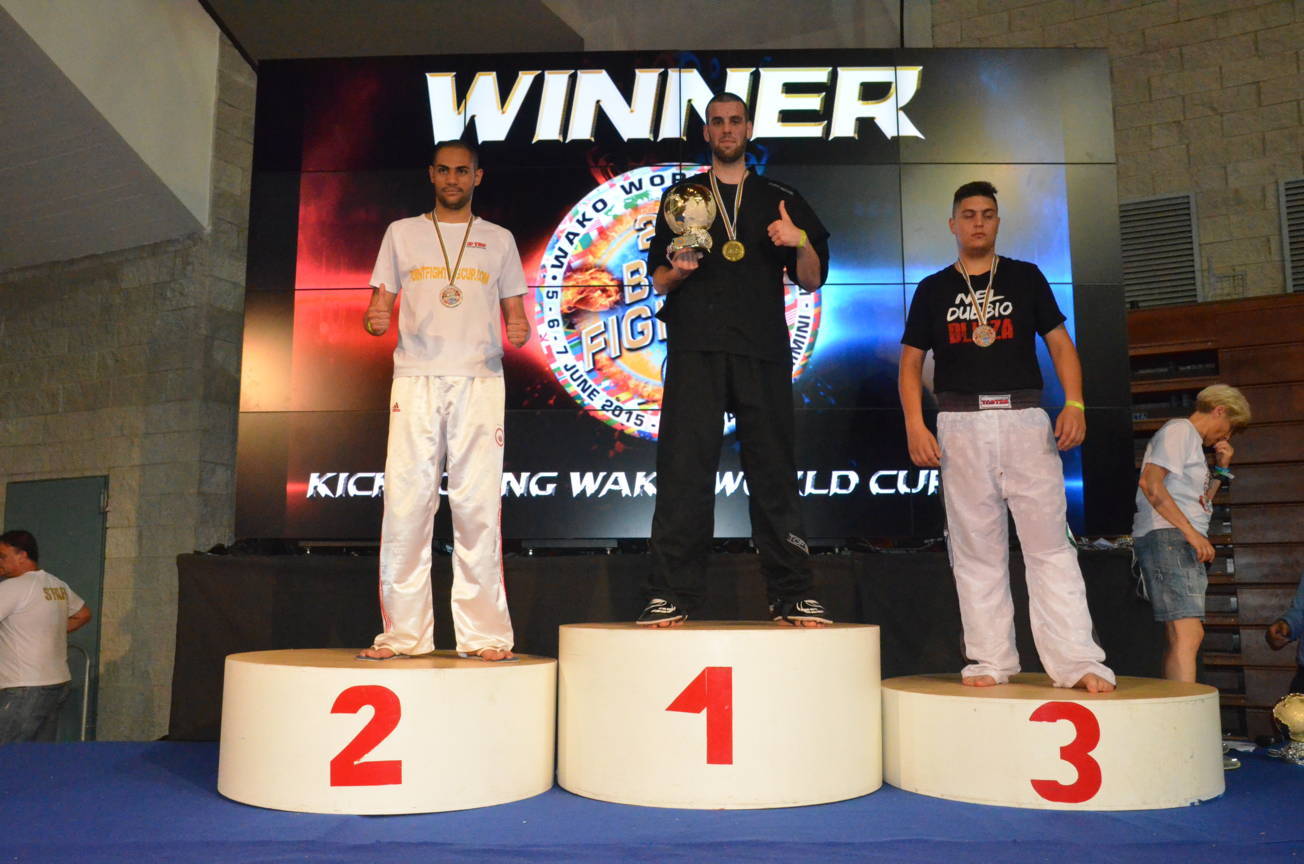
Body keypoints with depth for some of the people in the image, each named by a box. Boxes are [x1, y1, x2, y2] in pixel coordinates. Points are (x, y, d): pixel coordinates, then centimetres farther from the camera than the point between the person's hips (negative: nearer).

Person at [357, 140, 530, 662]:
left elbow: (515, 314, 15)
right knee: (406, 503, -5)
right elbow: (381, 304, 14)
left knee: (478, 505, -6)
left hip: (479, 381, 0)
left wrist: (519, 331, -8)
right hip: (416, 379, 1)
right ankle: (403, 632, 3)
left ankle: (484, 633, 0)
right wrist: (375, 320, -9)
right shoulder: (402, 233, 18)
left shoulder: (498, 240, 17)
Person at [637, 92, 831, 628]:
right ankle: (670, 595, 0)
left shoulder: (781, 199, 17)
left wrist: (801, 243, -7)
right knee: (683, 471, -5)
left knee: (773, 472, 0)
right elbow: (659, 281, 15)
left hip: (762, 350, 0)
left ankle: (792, 595, 7)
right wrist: (678, 269, -7)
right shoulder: (681, 197, 18)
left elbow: (811, 281, 13)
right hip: (696, 349, 0)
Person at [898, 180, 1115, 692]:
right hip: (961, 424, 1)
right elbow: (911, 363, 10)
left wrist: (1074, 403, -7)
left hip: (1025, 419, 0)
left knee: (1050, 543, -4)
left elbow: (1059, 343, 9)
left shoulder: (1026, 278, 13)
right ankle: (990, 660, 9)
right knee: (975, 549, 2)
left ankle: (1077, 661, -2)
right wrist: (915, 425, -4)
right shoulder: (933, 290, 13)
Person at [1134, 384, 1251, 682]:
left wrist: (1221, 471, 19)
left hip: (1184, 543, 11)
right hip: (1166, 537, -11)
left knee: (1186, 636, 11)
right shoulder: (1179, 430, -2)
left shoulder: (1192, 440, 27)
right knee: (1186, 636, -20)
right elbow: (1150, 482, -19)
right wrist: (1191, 532, -21)